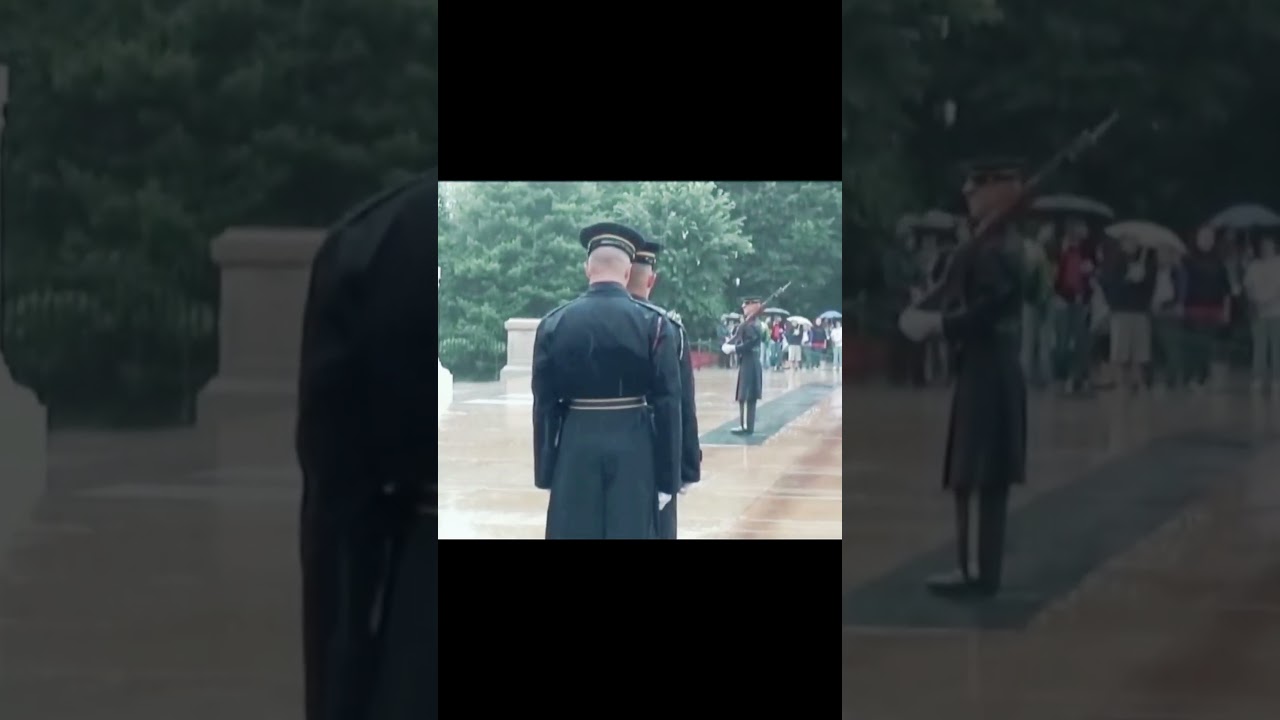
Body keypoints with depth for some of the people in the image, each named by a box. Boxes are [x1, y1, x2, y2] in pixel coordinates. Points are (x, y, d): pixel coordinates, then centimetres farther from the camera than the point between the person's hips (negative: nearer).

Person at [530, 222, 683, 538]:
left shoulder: (554, 324, 0)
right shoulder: (654, 324, -5)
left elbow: (544, 405, 1)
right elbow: (667, 405, -6)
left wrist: (545, 473, 8)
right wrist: (667, 478, -1)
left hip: (576, 447, 2)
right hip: (634, 448, -1)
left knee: (575, 533, 7)